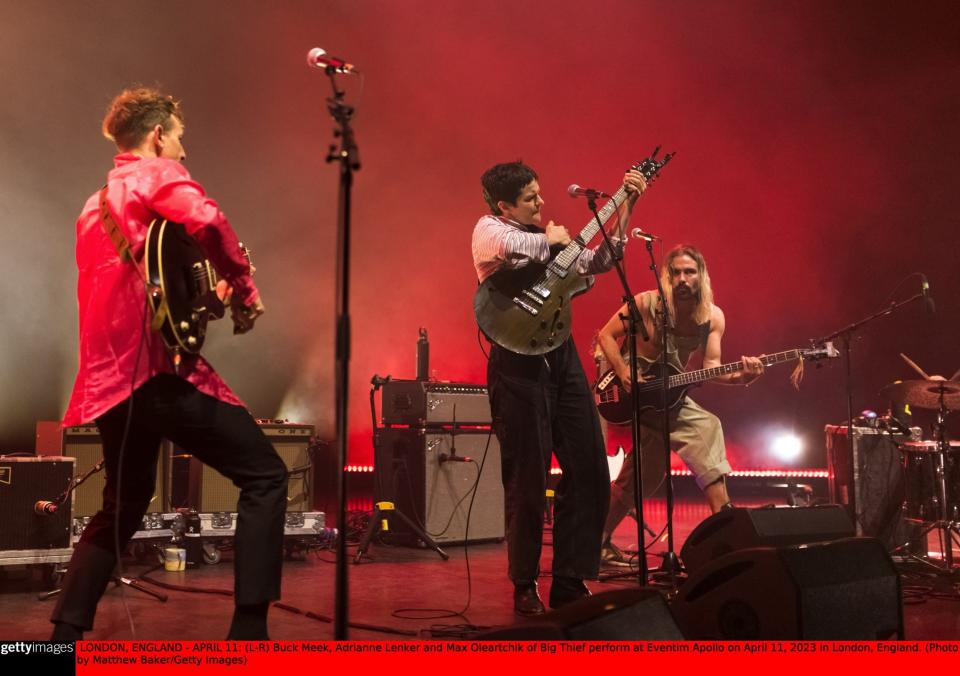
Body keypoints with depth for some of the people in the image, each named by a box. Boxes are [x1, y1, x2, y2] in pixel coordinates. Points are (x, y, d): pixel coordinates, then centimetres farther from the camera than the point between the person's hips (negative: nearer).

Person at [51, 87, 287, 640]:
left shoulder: (97, 203, 25)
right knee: (265, 475, -2)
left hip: (109, 375, 9)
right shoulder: (156, 174, -1)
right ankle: (248, 630, -7)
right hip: (156, 363, -9)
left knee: (123, 506, 22)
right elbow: (207, 221, -23)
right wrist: (245, 291, -11)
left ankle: (64, 636, 20)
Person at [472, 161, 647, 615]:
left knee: (590, 473, 5)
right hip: (519, 363, -7)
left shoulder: (545, 238, 20)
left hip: (562, 358, 7)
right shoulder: (488, 229, -1)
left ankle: (569, 584, 15)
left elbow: (600, 261, 25)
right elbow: (507, 248, -26)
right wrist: (549, 240, -8)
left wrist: (625, 208, 18)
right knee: (527, 482, -1)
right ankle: (525, 588, 14)